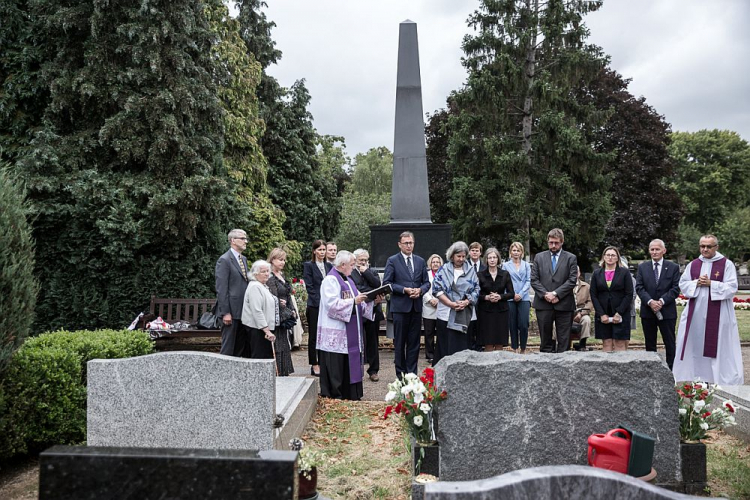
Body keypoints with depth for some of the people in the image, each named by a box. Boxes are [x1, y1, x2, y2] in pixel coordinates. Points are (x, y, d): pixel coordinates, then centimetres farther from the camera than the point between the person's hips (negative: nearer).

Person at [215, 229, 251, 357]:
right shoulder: (224, 260, -9)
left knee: (241, 346, 11)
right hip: (231, 311, -8)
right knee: (228, 347, -2)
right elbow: (221, 289, -14)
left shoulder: (244, 259, 16)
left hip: (243, 311, 8)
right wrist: (225, 312, -18)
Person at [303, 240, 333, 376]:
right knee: (314, 336, 2)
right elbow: (309, 286, -7)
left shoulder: (329, 266, 13)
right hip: (314, 306, -5)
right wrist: (320, 302, -14)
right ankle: (314, 365, 9)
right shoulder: (308, 266, -2)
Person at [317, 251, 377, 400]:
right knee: (336, 366, -4)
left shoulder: (348, 280, 18)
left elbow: (357, 302, 19)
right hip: (335, 333, -9)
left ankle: (350, 395, 18)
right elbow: (332, 304, -21)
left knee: (349, 364, 11)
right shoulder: (331, 280, -11)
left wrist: (372, 301, 4)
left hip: (350, 332, 9)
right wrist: (353, 301, -23)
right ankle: (333, 396, 4)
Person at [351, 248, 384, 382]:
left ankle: (373, 370, 16)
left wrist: (366, 272, -4)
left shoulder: (372, 272, 15)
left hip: (373, 311, 4)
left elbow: (377, 284, -2)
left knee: (372, 341, 8)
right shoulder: (350, 273, -1)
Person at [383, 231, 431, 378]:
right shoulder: (392, 261, -1)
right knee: (399, 342, 4)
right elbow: (386, 283, -6)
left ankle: (412, 374, 16)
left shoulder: (420, 261, 11)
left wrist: (420, 290, -8)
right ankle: (400, 374, 14)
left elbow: (426, 282, 13)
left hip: (416, 307, 4)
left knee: (414, 342, 8)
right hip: (400, 307, -4)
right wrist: (404, 290, -15)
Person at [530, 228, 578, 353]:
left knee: (564, 340, 2)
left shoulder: (571, 258, 6)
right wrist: (545, 294, -10)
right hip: (543, 304, 1)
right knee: (545, 338, 7)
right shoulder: (539, 257, 10)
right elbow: (534, 280, 4)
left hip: (564, 304, -1)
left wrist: (556, 293, -13)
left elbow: (572, 281, -4)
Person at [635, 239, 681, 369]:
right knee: (650, 344, 10)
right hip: (647, 311, 2)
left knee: (670, 344, 4)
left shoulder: (673, 267, 2)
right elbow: (639, 287, -1)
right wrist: (650, 301, -16)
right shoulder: (642, 267, 7)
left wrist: (662, 301, -17)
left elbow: (676, 288, -5)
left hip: (667, 311, -2)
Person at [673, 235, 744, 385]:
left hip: (718, 314, -4)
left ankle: (723, 380, 11)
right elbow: (683, 284, 7)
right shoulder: (693, 264, 8)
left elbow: (731, 288, -9)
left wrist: (711, 284, -17)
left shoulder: (727, 264, -4)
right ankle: (694, 375, 19)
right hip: (695, 313, 4)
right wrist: (696, 283, -11)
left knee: (718, 345, 1)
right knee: (694, 344, 8)